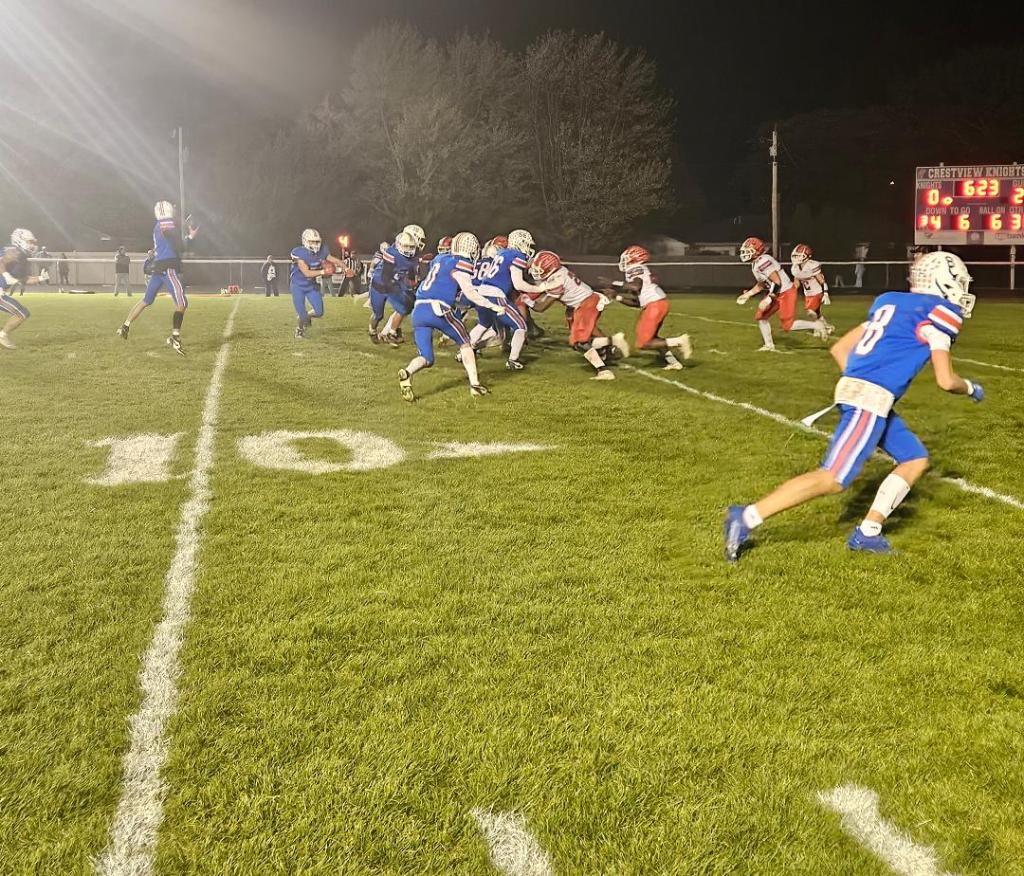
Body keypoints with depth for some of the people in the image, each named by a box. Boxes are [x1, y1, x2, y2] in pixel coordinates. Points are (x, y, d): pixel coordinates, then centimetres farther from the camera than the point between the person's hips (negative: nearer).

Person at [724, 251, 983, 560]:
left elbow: (839, 349, 22)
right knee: (833, 479, -12)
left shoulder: (890, 301, 23)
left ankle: (867, 533, 13)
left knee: (916, 460, 18)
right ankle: (747, 518, -14)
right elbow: (946, 380, -4)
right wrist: (971, 388, 17)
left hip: (860, 395, 10)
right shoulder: (938, 312, -1)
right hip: (871, 400, -10)